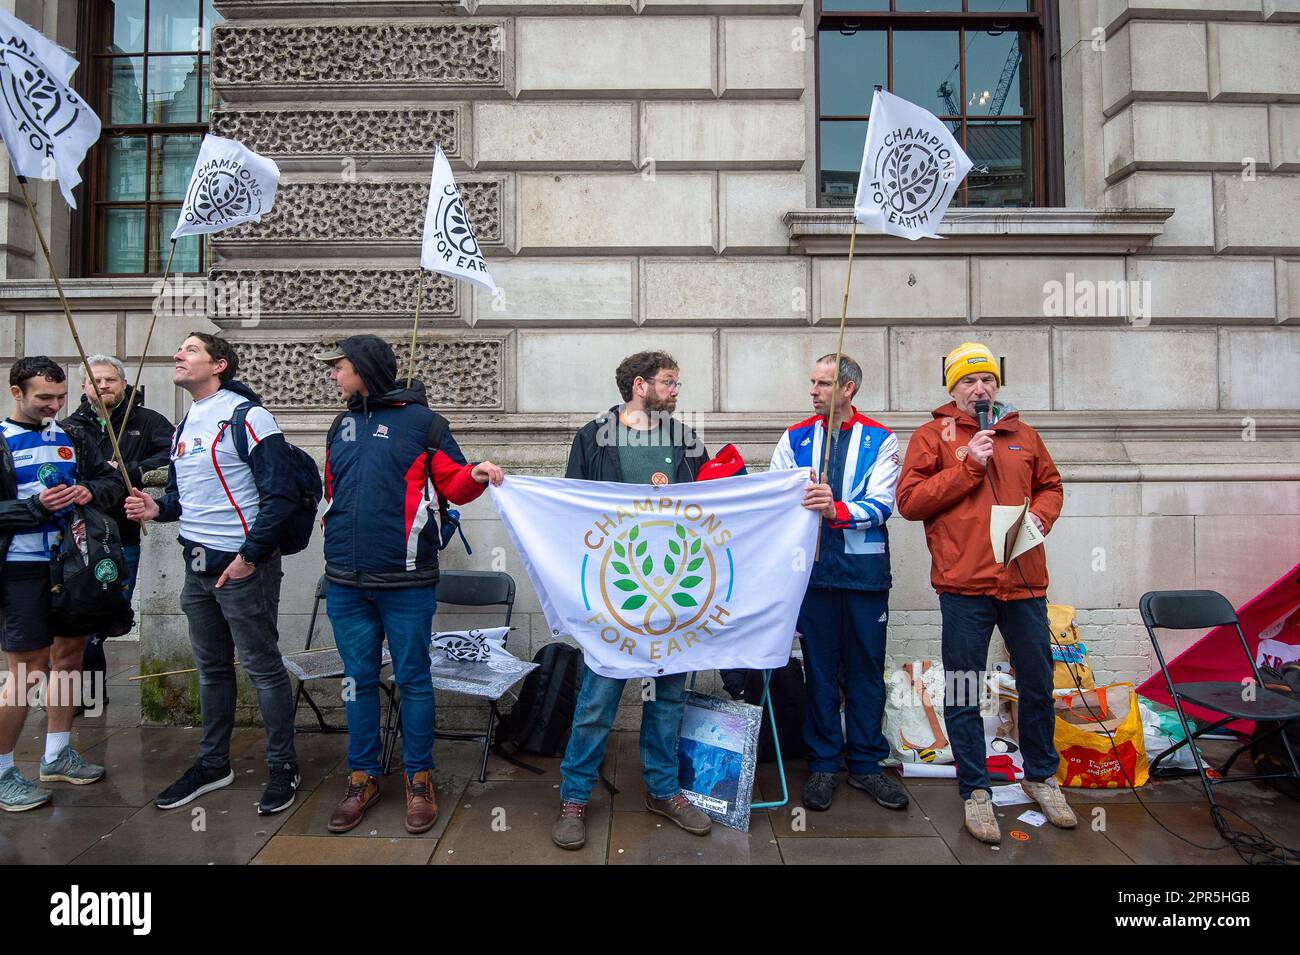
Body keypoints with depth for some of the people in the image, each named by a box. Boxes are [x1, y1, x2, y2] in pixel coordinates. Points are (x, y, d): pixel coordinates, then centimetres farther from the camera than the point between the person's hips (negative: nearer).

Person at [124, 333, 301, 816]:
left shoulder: (246, 415, -12)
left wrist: (250, 555, -18)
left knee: (262, 667, 1)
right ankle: (213, 763, 32)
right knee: (211, 667, 17)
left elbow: (279, 494, -17)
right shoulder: (187, 423, 15)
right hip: (197, 563, 9)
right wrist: (159, 507, 2)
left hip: (242, 564, -8)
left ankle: (283, 766, 14)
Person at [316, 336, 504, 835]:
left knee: (412, 680, 5)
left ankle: (418, 779, 21)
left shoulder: (421, 421, -2)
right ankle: (363, 776, 28)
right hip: (345, 583, 5)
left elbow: (453, 485, -2)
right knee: (358, 679, 13)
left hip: (406, 582, -5)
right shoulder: (342, 426, 14)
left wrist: (475, 475, -21)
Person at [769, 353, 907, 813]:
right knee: (819, 668, 8)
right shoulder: (795, 438, 8)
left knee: (866, 669, 8)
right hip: (813, 566, 1)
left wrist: (839, 510, -25)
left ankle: (866, 764, 23)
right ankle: (823, 763, 21)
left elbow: (881, 504, -9)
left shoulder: (880, 440, 3)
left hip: (864, 567, 0)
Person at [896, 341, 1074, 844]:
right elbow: (909, 501, -8)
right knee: (963, 693, 4)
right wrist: (968, 466, -13)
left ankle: (1041, 776, 37)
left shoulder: (1022, 435, 14)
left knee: (1037, 684, 16)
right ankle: (975, 790, 20)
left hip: (1024, 579, 4)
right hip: (964, 582, -4)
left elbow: (1050, 485, 23)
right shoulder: (932, 435, 1)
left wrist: (1040, 516, 2)